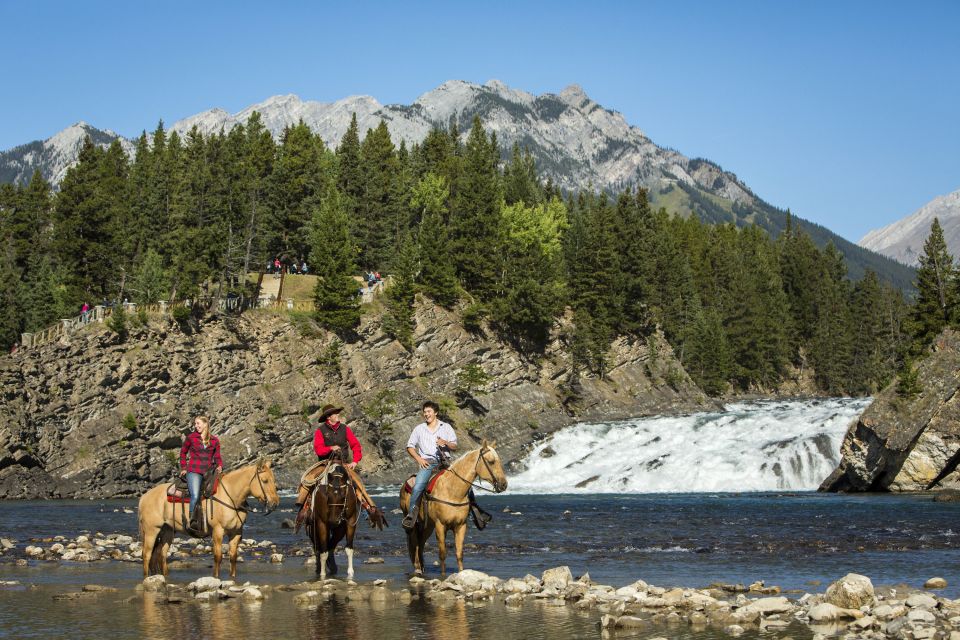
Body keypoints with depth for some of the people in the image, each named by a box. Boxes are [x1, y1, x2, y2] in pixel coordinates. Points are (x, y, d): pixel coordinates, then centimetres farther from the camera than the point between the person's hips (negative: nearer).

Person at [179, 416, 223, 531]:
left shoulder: (214, 440, 11)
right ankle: (192, 519, -20)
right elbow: (183, 452, 17)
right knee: (195, 496, -24)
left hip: (209, 472, 3)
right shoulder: (191, 437, 6)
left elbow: (217, 457, 16)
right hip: (194, 472, -3)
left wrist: (220, 466, -4)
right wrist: (183, 468, 10)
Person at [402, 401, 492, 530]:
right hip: (427, 463, -1)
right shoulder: (419, 429, 12)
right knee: (418, 486, -28)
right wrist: (419, 459, -3)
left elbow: (454, 447, 11)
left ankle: (475, 511, -4)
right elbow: (410, 446, 14)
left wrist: (446, 443, -12)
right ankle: (412, 515, -19)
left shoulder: (446, 427, 12)